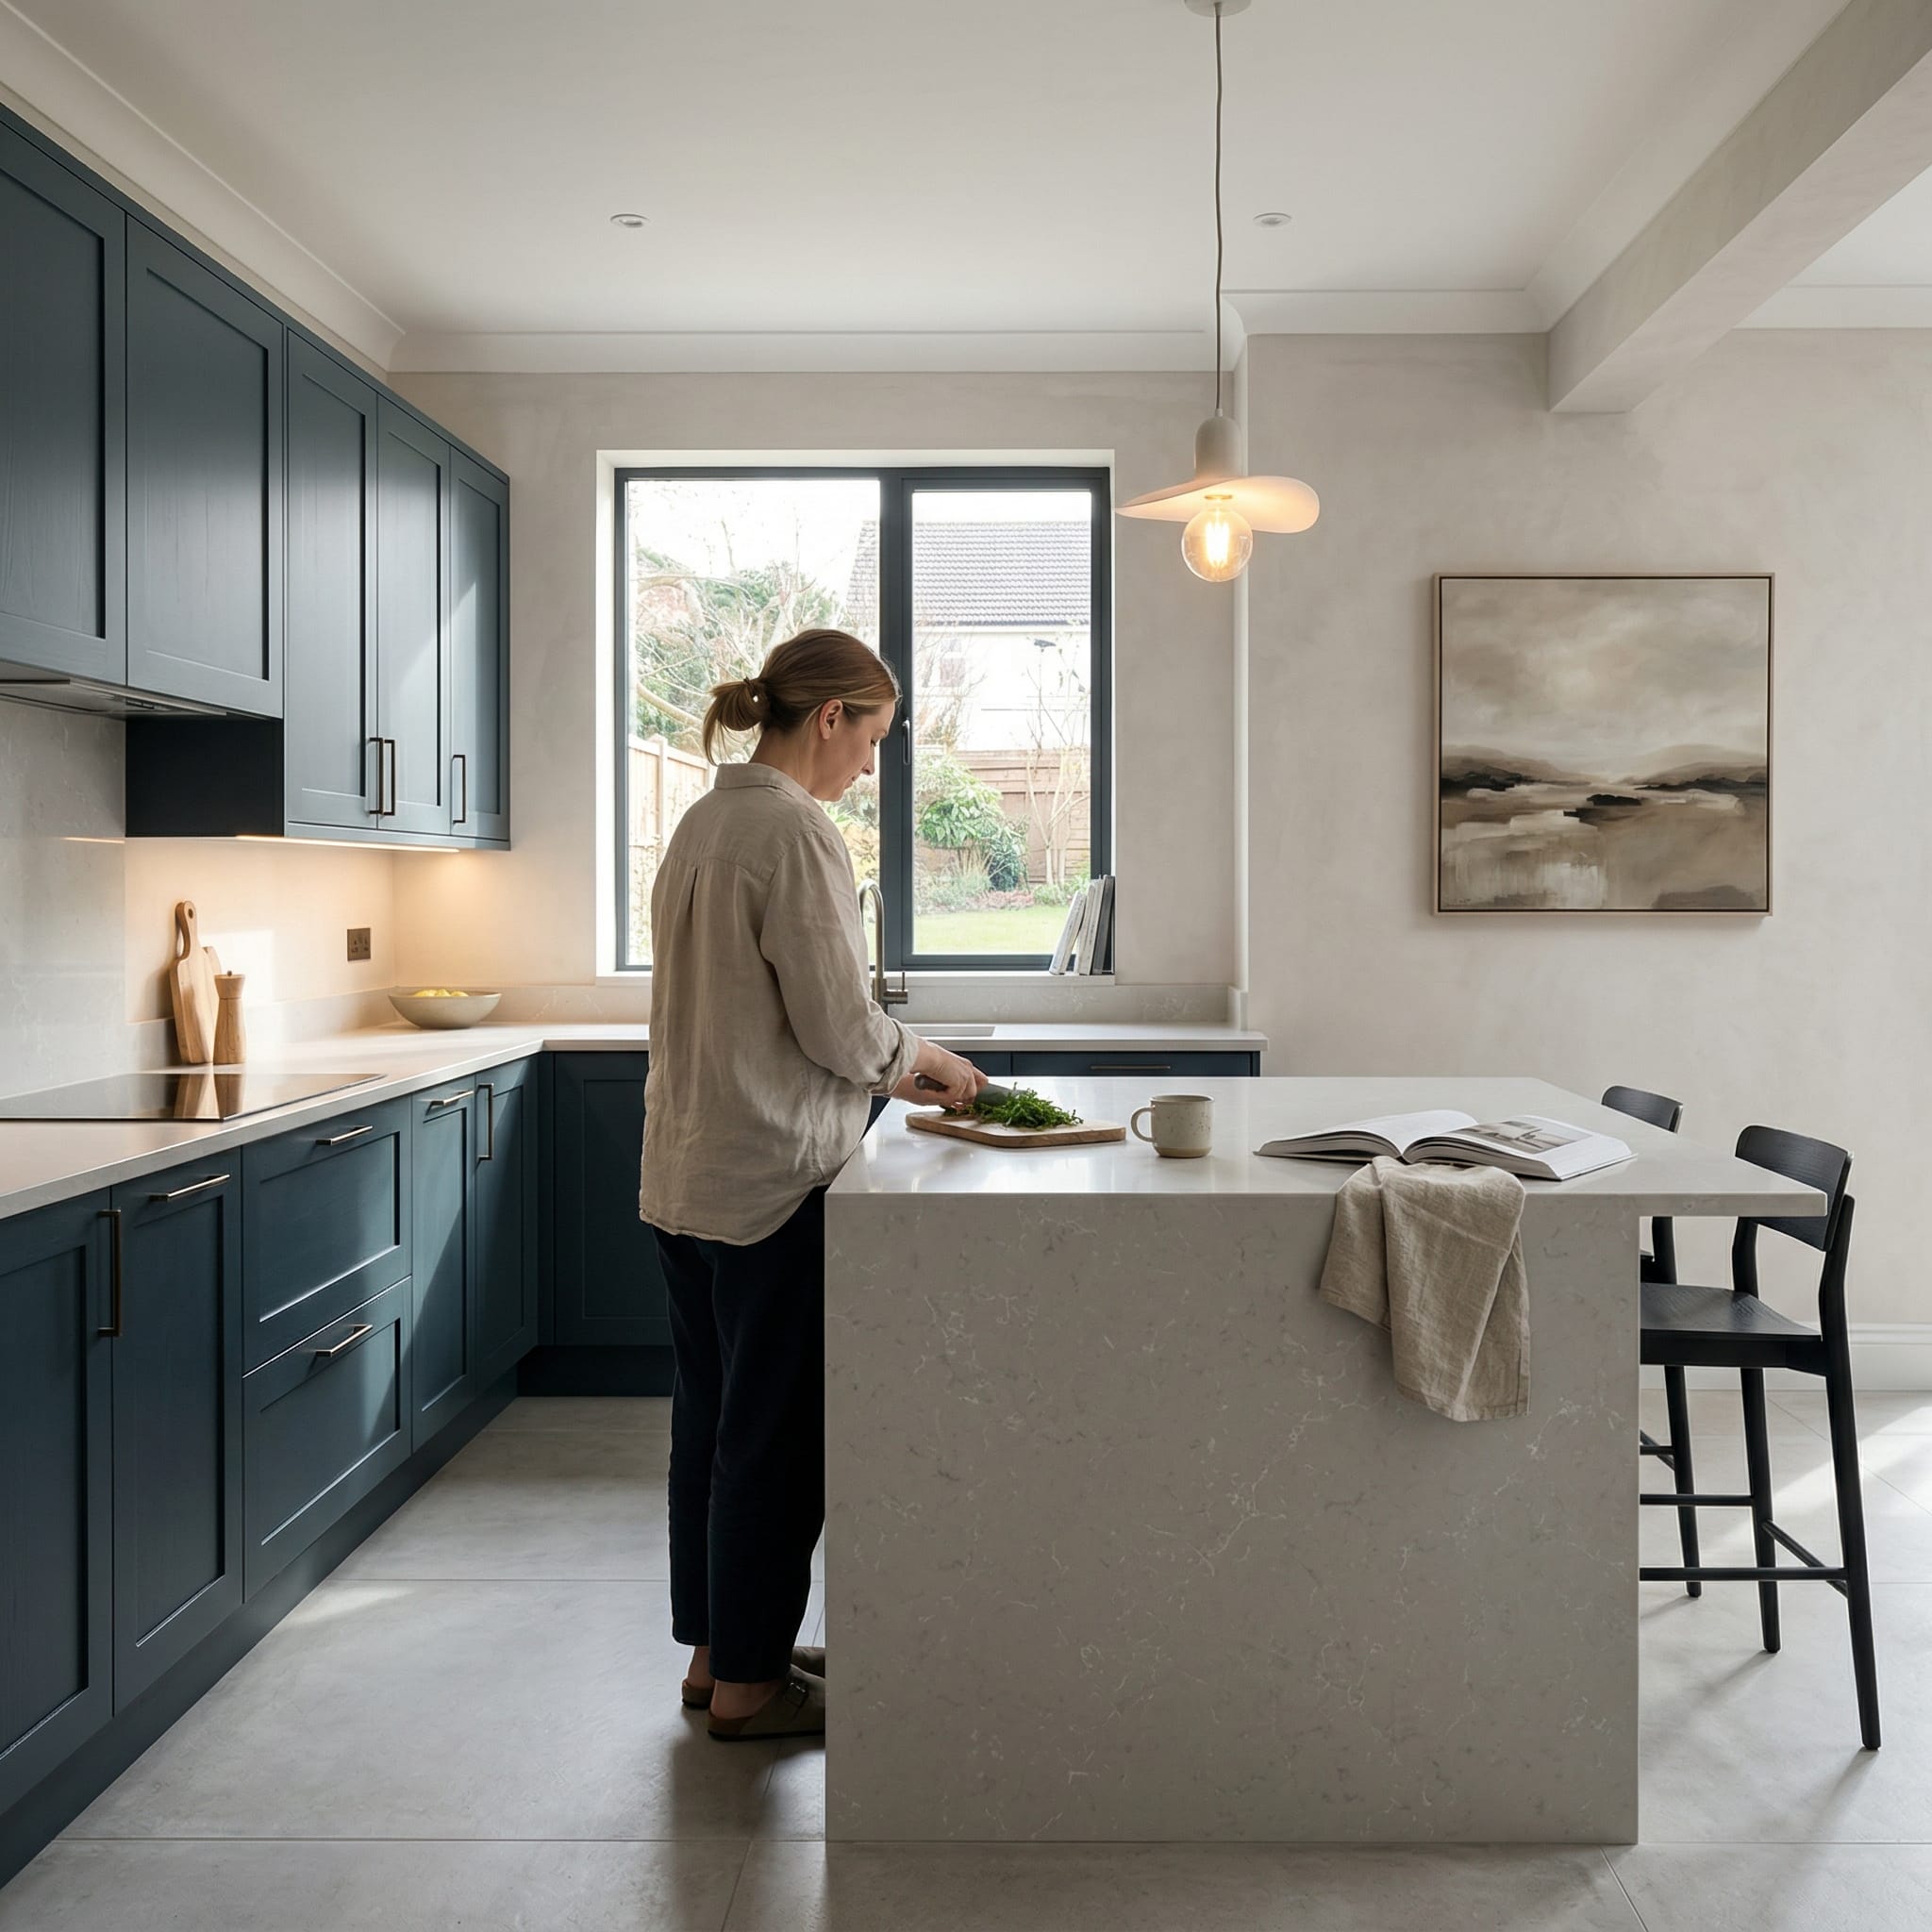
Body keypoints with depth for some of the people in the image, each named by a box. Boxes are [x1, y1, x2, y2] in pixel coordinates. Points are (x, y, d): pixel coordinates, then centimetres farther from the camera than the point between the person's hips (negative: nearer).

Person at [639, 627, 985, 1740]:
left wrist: (889, 1064, 16)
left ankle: (717, 1652, 32)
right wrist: (922, 1060, 2)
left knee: (714, 1419, 17)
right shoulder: (795, 831, -17)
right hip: (772, 1180, -9)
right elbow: (839, 1027, -18)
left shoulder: (704, 823, 12)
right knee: (776, 1431, 4)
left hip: (689, 1175, 10)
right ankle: (749, 1682, 18)